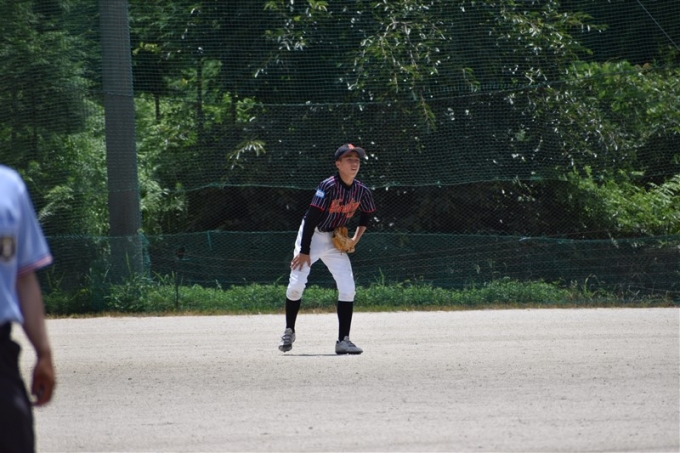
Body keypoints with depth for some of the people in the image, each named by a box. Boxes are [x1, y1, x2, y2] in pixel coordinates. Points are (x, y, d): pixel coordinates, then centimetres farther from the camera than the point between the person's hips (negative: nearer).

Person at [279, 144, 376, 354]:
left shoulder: (361, 191, -7)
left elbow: (367, 213, 15)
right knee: (296, 285, -10)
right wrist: (304, 251, -25)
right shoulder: (328, 186, -24)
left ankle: (343, 340, -1)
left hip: (336, 240, 5)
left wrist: (356, 238, 2)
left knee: (348, 289, -6)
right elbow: (311, 218, -24)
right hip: (312, 236, -5)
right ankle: (289, 331, 11)